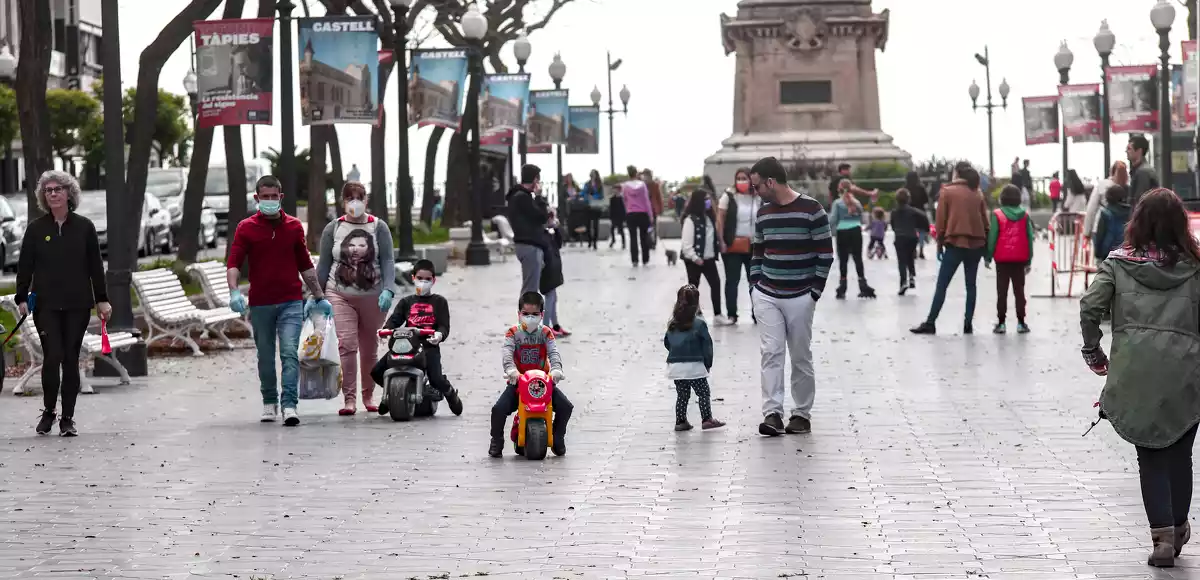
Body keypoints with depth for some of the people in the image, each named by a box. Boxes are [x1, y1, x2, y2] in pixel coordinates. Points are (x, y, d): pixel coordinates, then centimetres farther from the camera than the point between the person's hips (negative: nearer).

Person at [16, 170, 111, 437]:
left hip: (77, 305, 1)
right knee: (52, 357, -10)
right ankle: (48, 412, 9)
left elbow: (95, 265, 7)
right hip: (46, 305, -1)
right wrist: (22, 298, -2)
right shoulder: (36, 228, 4)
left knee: (71, 359, 3)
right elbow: (25, 265, 5)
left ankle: (68, 418, 11)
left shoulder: (84, 227, 4)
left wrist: (102, 299, 4)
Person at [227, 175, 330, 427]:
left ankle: (289, 405, -18)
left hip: (291, 302, 0)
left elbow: (305, 265, 15)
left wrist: (319, 297, 16)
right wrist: (234, 291, -25)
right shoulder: (246, 228, 1)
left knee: (290, 353, -13)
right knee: (265, 357, 11)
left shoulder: (294, 226, 7)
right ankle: (269, 402, 27)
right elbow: (233, 263, -7)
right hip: (260, 304, 0)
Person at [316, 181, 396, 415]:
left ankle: (368, 395, 23)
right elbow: (323, 265, 10)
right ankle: (349, 398, -12)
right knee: (346, 344, -14)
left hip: (372, 297, 0)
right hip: (340, 295, 0)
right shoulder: (333, 229, 6)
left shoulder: (379, 227, 3)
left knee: (369, 348, 8)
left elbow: (388, 261, -3)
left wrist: (388, 290, -16)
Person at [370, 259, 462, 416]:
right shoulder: (406, 302, 20)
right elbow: (395, 319, 6)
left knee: (436, 380, -23)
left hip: (429, 345, -3)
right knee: (376, 372, -8)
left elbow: (444, 325, 1)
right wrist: (386, 329, -17)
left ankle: (450, 393, 14)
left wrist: (439, 334, -24)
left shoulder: (439, 302, 11)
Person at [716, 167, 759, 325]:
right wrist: (721, 241, -11)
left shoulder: (758, 199, 4)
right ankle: (731, 314, 11)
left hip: (753, 246, 2)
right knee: (732, 281, 4)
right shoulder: (728, 197, -3)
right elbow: (720, 220, -4)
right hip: (732, 246, -2)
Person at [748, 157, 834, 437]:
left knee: (801, 357, 4)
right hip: (766, 296, 4)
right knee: (771, 353, -7)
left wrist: (814, 292, -9)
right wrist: (755, 286, 8)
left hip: (800, 297, -4)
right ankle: (772, 413, -10)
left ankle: (802, 414, 15)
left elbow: (825, 253, -6)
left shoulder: (811, 210, -8)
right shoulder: (763, 213, 9)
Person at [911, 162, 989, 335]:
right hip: (976, 244, 4)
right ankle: (968, 324, 4)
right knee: (970, 285, 9)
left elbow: (941, 220, -2)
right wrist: (986, 246, 15)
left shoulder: (947, 191, 0)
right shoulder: (978, 194, 10)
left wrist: (939, 244, 4)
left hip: (955, 243, -4)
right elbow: (985, 221, 10)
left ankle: (930, 323, -4)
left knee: (942, 285, -2)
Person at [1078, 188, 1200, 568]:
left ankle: (1162, 535, -1)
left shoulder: (1118, 263, 4)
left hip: (1134, 371, 0)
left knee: (1150, 456, 9)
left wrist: (1093, 353, 6)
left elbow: (1090, 306, -6)